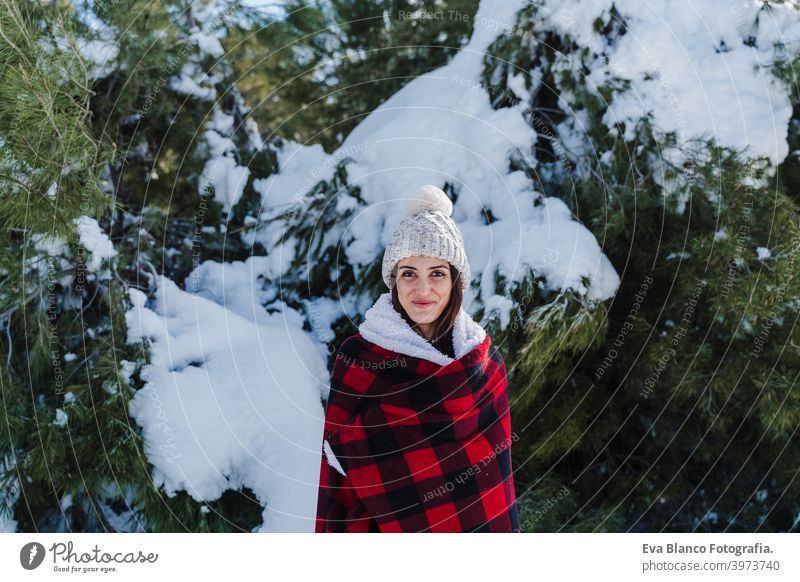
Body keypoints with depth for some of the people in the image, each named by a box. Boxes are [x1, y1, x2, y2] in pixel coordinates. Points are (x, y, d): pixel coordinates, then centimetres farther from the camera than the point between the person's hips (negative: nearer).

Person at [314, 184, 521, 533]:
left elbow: (495, 459, 3)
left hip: (477, 522, 3)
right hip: (393, 524, -2)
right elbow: (341, 474, -11)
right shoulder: (357, 359, -12)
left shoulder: (485, 360, -3)